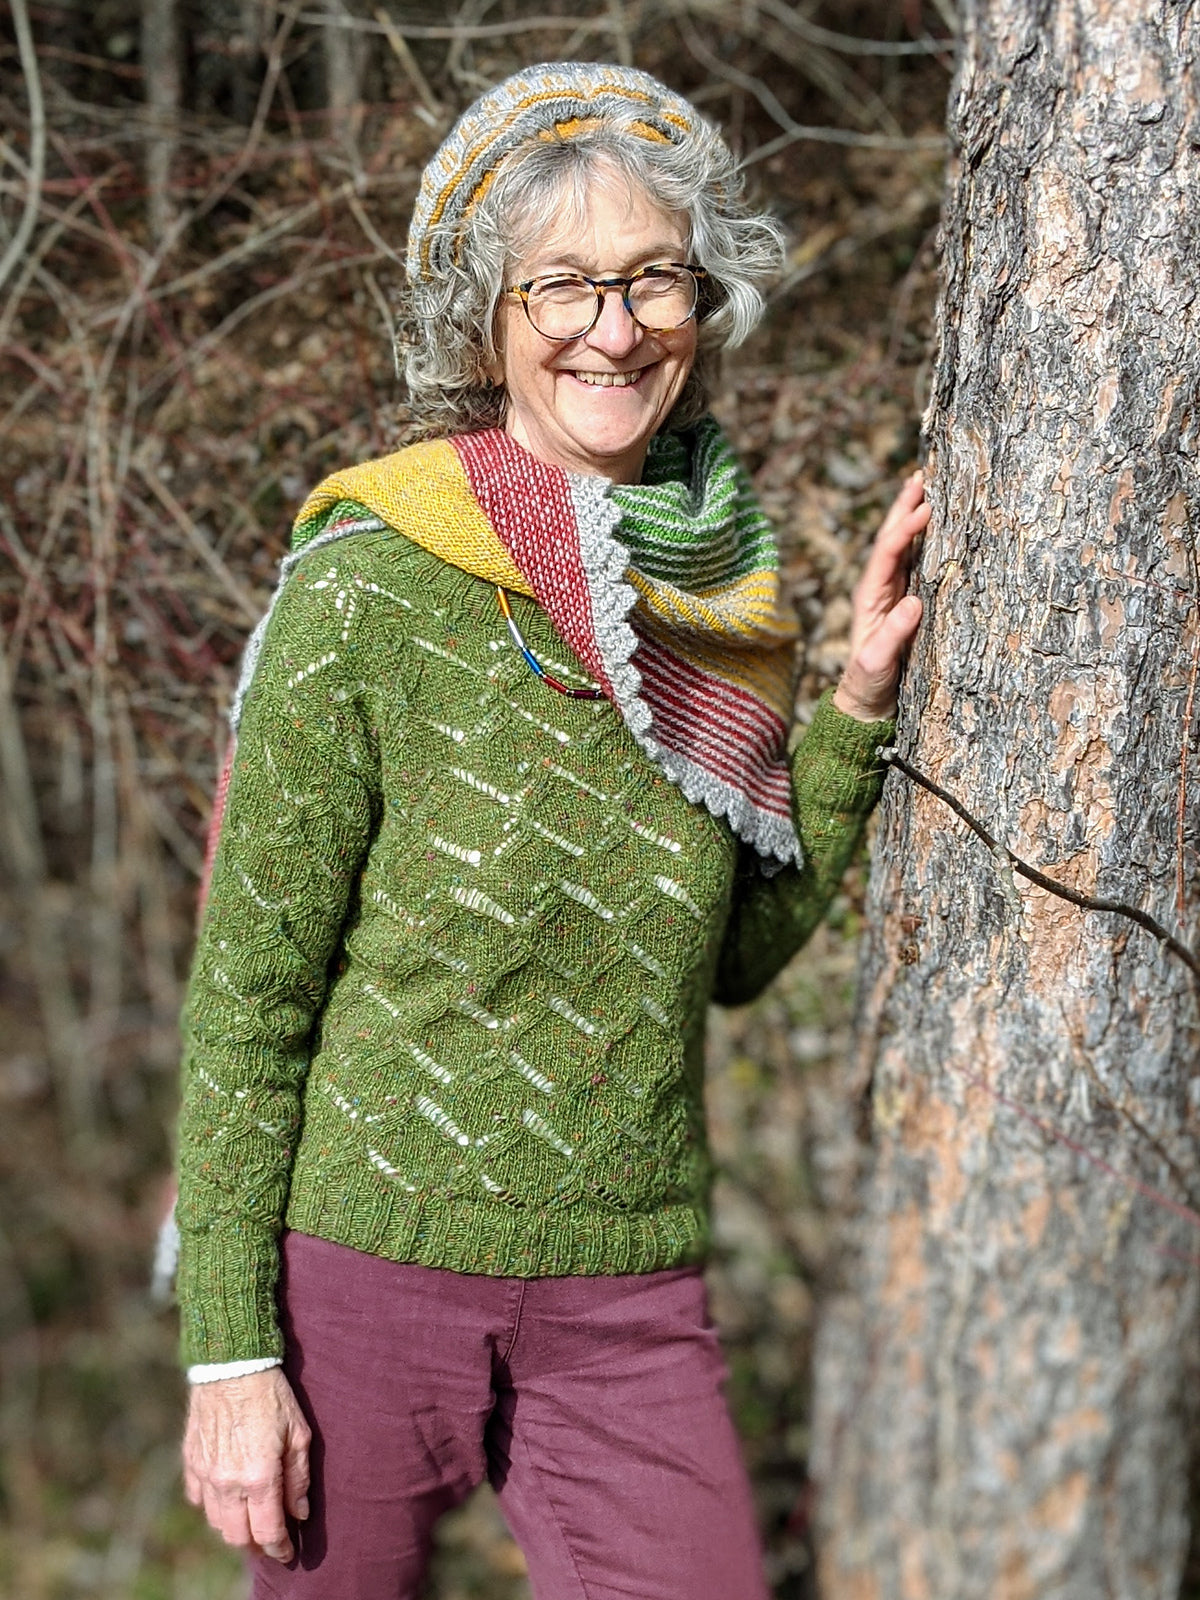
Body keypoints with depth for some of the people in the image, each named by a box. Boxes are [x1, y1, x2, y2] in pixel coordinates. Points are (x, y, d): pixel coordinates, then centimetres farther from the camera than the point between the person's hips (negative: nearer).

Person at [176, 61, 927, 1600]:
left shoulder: (725, 591, 2)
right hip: (364, 1263, -3)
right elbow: (246, 988, -8)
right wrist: (227, 1345, -9)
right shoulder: (370, 583, -12)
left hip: (627, 1306, 4)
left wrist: (858, 708, 2)